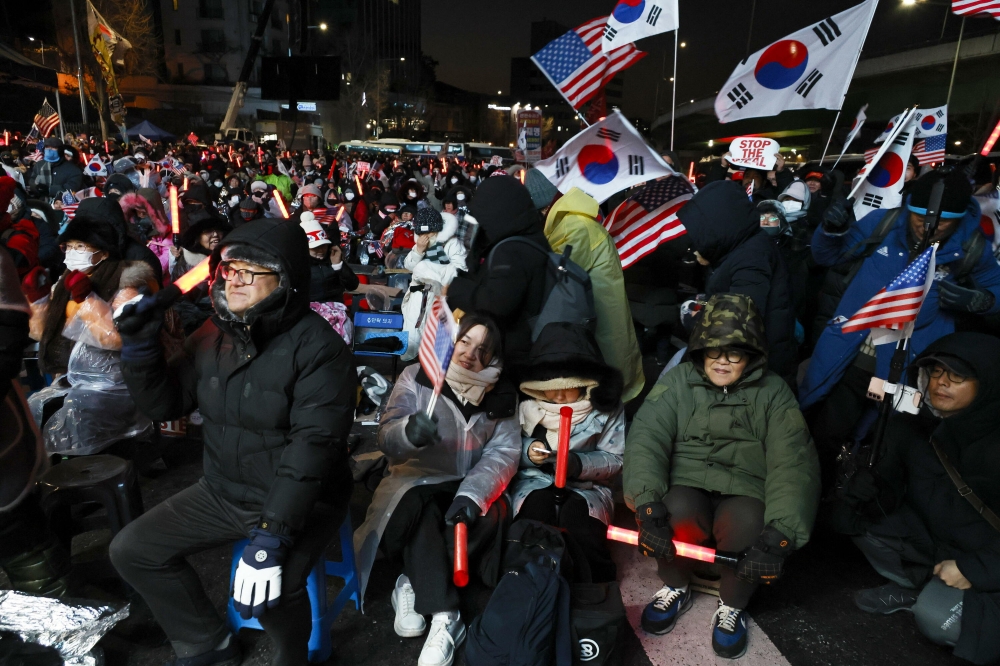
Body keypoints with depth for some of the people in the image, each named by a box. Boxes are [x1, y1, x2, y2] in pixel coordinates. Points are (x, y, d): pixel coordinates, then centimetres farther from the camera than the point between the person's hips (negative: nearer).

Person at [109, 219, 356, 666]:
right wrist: (140, 347, -9)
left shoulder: (318, 348, -21)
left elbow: (312, 446, -27)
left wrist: (272, 535, -31)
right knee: (132, 550, 5)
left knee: (268, 593, -29)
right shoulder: (213, 337, 1)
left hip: (301, 498, -7)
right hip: (223, 491, 7)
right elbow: (164, 405, 7)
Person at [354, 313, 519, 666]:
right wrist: (409, 431, -41)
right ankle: (444, 617, -26)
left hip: (470, 486, 2)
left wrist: (472, 493, -29)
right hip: (418, 481, -1)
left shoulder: (503, 394, 0)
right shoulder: (415, 377, -5)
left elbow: (504, 452, -10)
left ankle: (414, 585, -14)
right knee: (419, 511, -33)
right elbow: (387, 440, -15)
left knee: (489, 515, -28)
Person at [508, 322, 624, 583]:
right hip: (535, 480, 1)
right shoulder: (526, 403, -5)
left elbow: (614, 460, -4)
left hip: (586, 485, 0)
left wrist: (579, 464, -23)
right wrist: (527, 451, -18)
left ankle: (600, 587, -11)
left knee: (576, 512, -32)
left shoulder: (606, 405, -6)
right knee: (538, 504, -33)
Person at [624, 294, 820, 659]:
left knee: (748, 526, -32)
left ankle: (731, 606, 2)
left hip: (744, 492, 0)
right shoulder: (677, 381, -2)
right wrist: (649, 510, -29)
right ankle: (675, 588, 3)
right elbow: (645, 440, -13)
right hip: (686, 485, 0)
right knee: (678, 512, -32)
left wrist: (777, 537, -29)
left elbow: (793, 464, -13)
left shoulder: (773, 392, -3)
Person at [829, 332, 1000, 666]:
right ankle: (921, 588, -1)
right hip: (935, 543, 6)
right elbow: (891, 481, -3)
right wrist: (868, 489, -25)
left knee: (937, 617, -29)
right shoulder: (913, 424, -7)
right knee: (860, 515, -13)